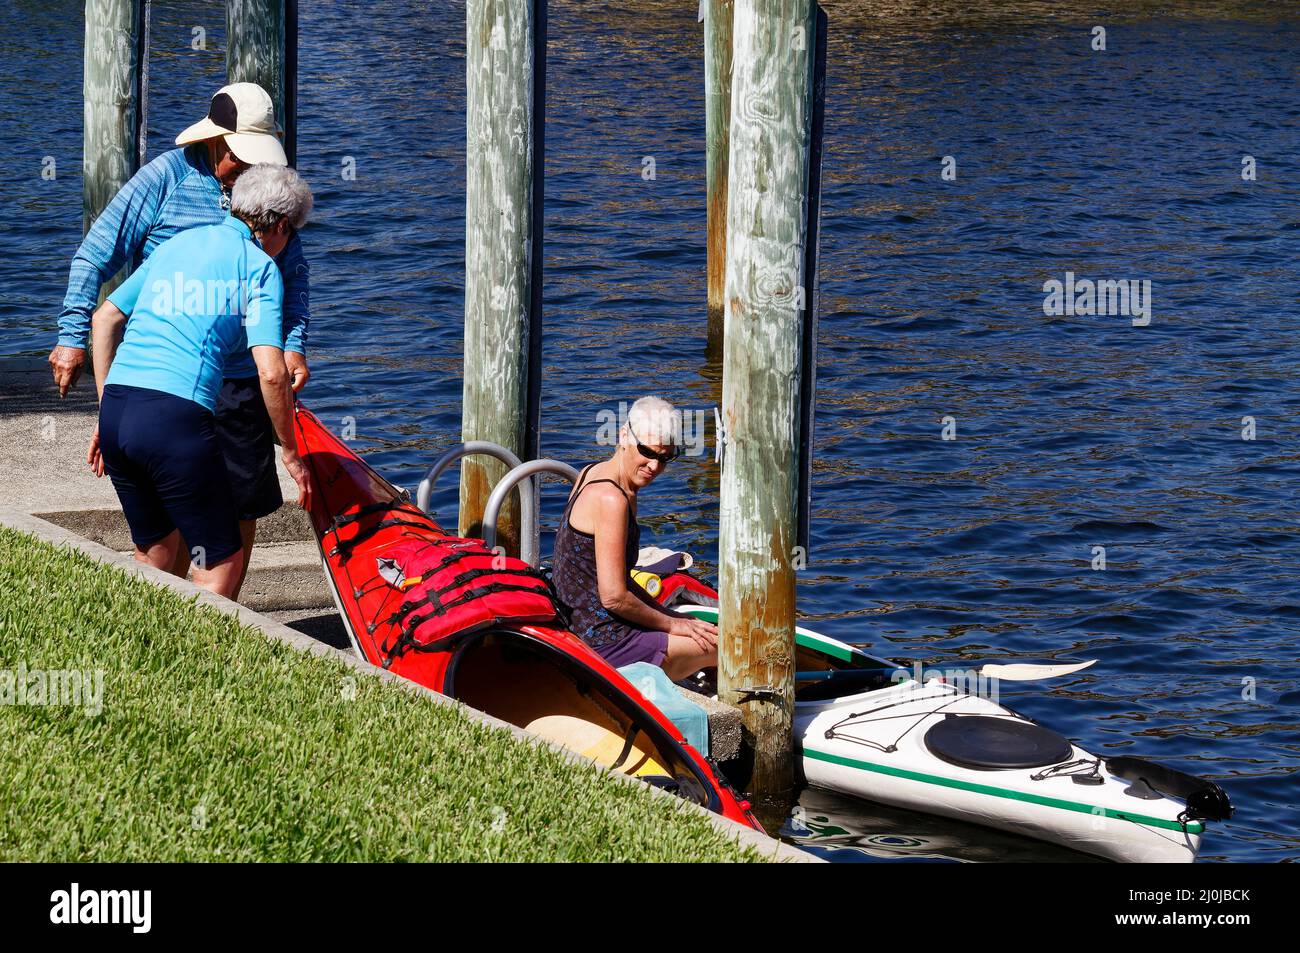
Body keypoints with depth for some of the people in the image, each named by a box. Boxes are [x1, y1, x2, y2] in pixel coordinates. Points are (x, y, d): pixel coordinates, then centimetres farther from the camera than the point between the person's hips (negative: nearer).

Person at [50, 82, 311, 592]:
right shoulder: (166, 177, -5)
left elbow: (294, 277, 18)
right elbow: (95, 255, -3)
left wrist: (294, 344, 3)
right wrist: (73, 337, -9)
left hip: (243, 380, 4)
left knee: (244, 505, 7)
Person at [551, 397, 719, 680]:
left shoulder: (592, 474, 11)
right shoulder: (611, 499, -21)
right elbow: (614, 597, -22)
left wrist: (668, 615, 11)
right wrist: (671, 624, -7)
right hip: (604, 643, -10)